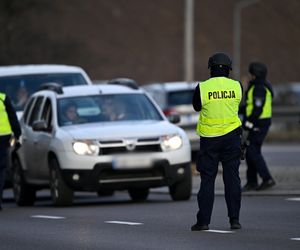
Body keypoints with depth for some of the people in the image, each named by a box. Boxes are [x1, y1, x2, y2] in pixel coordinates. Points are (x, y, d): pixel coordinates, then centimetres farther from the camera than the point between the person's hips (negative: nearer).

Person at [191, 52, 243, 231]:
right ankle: (234, 219, 4)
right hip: (232, 136, 1)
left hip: (209, 137, -1)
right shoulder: (237, 86, -3)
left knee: (207, 179, 3)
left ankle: (203, 220, 1)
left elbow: (196, 107, 7)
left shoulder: (202, 88, -9)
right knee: (232, 178, 6)